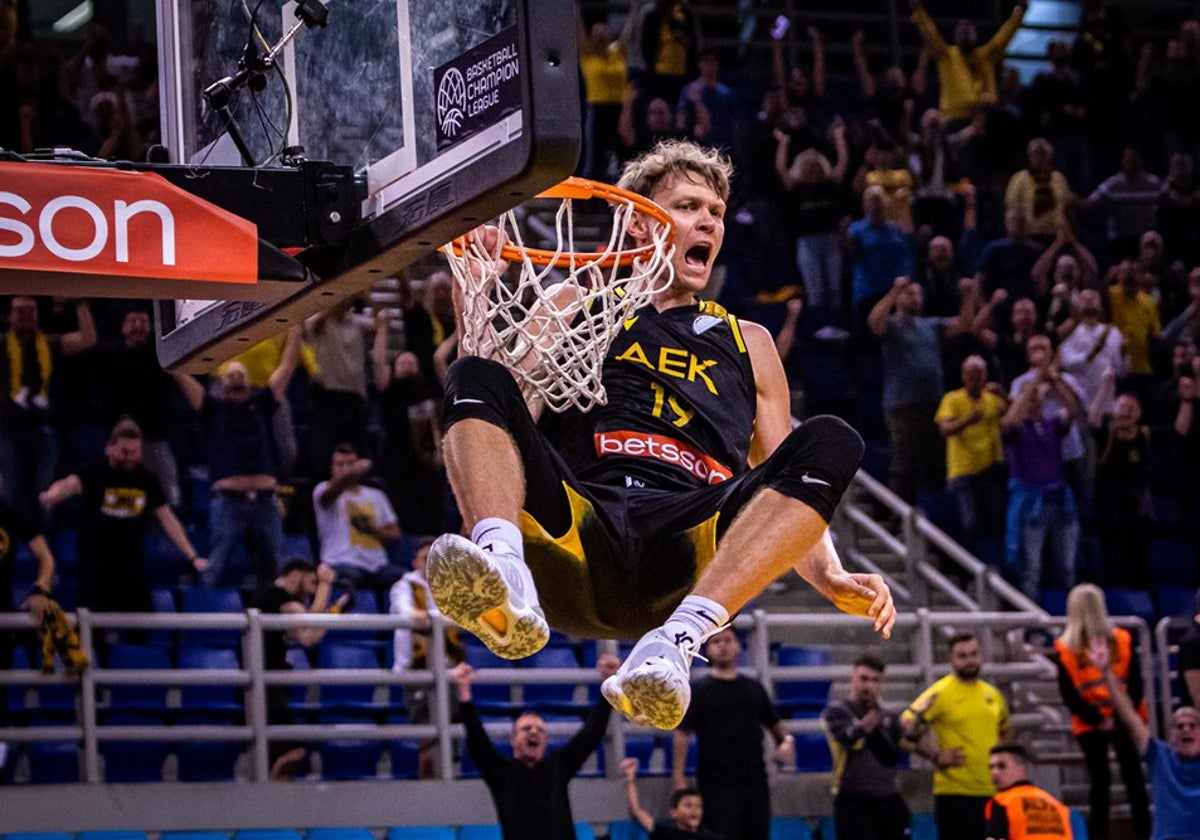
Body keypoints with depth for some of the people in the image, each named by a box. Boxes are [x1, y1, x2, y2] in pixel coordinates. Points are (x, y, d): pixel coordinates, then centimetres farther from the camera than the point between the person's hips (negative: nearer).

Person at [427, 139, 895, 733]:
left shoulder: (747, 344, 34)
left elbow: (788, 487, 27)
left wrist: (832, 579, 7)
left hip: (689, 554, 1)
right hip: (579, 542, -1)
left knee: (830, 443, -24)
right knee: (476, 379, -21)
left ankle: (675, 642, -40)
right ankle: (504, 585, -48)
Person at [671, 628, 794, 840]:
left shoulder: (754, 689, 14)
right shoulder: (699, 691, 1)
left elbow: (774, 724, 22)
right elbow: (682, 734, -5)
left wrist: (786, 740, -1)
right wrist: (678, 777, -14)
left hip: (754, 780, 4)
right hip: (716, 782, -4)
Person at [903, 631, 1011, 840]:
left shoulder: (993, 695, 13)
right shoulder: (939, 694, -7)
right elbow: (906, 730, -11)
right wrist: (936, 757, -16)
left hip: (993, 794, 6)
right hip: (954, 793, -6)